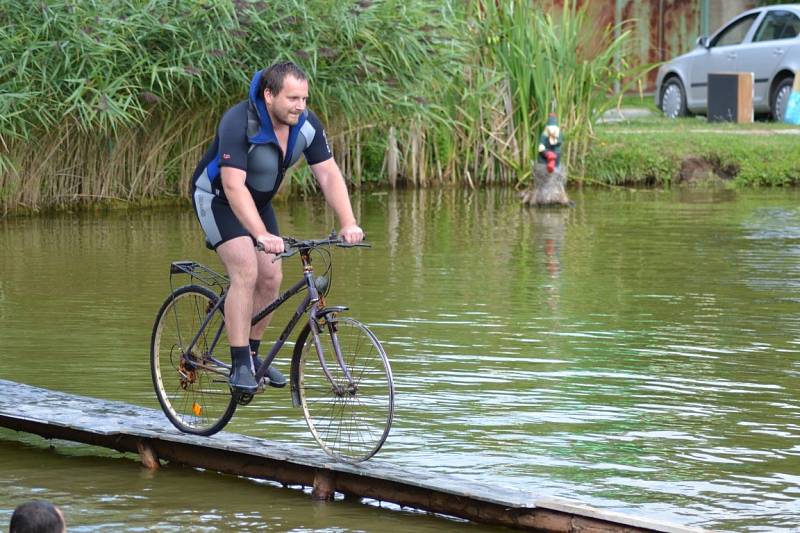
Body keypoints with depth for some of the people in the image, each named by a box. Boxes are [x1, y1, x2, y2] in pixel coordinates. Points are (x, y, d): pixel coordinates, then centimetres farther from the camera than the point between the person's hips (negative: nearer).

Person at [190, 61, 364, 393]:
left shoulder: (306, 125, -15)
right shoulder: (240, 123, -34)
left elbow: (329, 175, -15)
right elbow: (233, 186, -41)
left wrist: (348, 223, -30)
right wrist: (262, 235, -51)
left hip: (258, 201, 7)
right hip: (217, 196, -7)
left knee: (270, 278, 0)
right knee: (245, 271, -22)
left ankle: (252, 354, 19)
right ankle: (239, 366, -21)